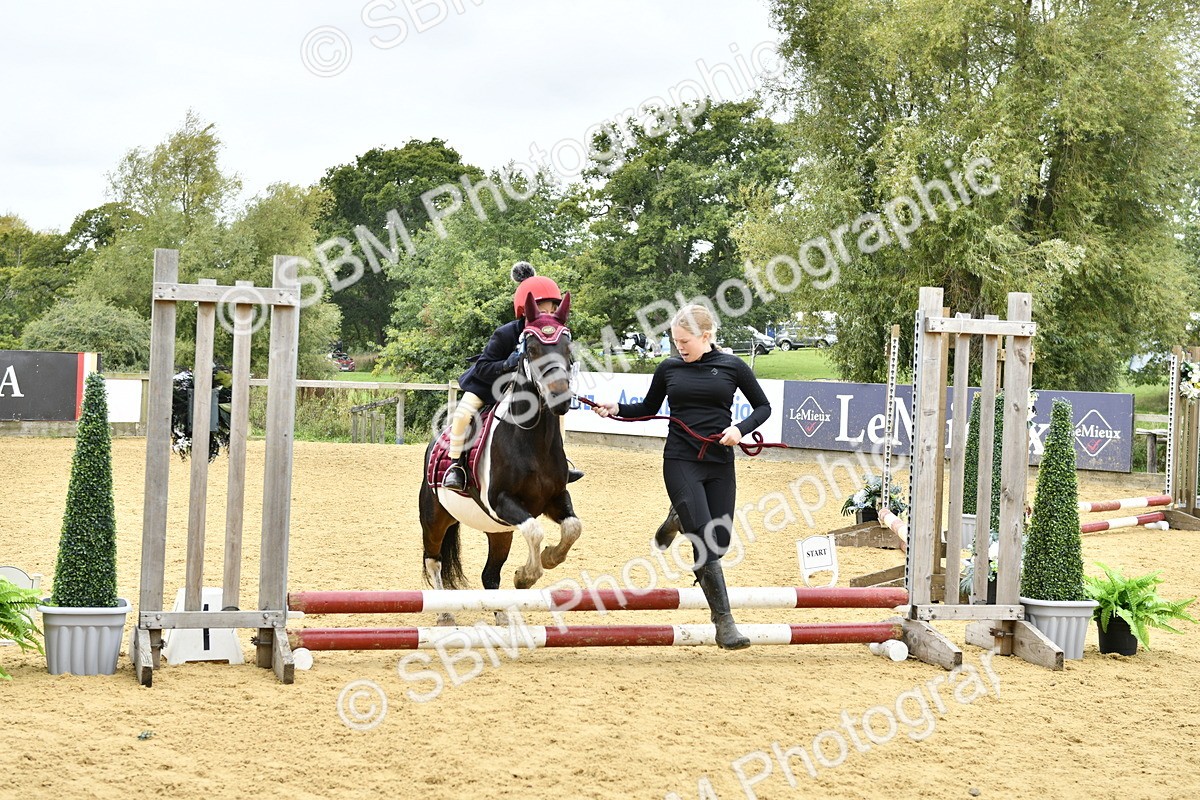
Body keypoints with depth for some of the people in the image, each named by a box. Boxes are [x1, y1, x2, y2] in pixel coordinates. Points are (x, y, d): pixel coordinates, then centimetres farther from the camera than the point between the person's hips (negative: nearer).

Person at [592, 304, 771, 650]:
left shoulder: (732, 367, 2)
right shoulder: (669, 369, 5)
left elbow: (763, 406, 9)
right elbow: (648, 409, 17)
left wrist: (740, 429, -8)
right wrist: (617, 408, 1)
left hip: (720, 465, 2)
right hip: (681, 463, -1)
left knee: (721, 541, 5)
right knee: (706, 541, -12)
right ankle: (723, 621, -9)